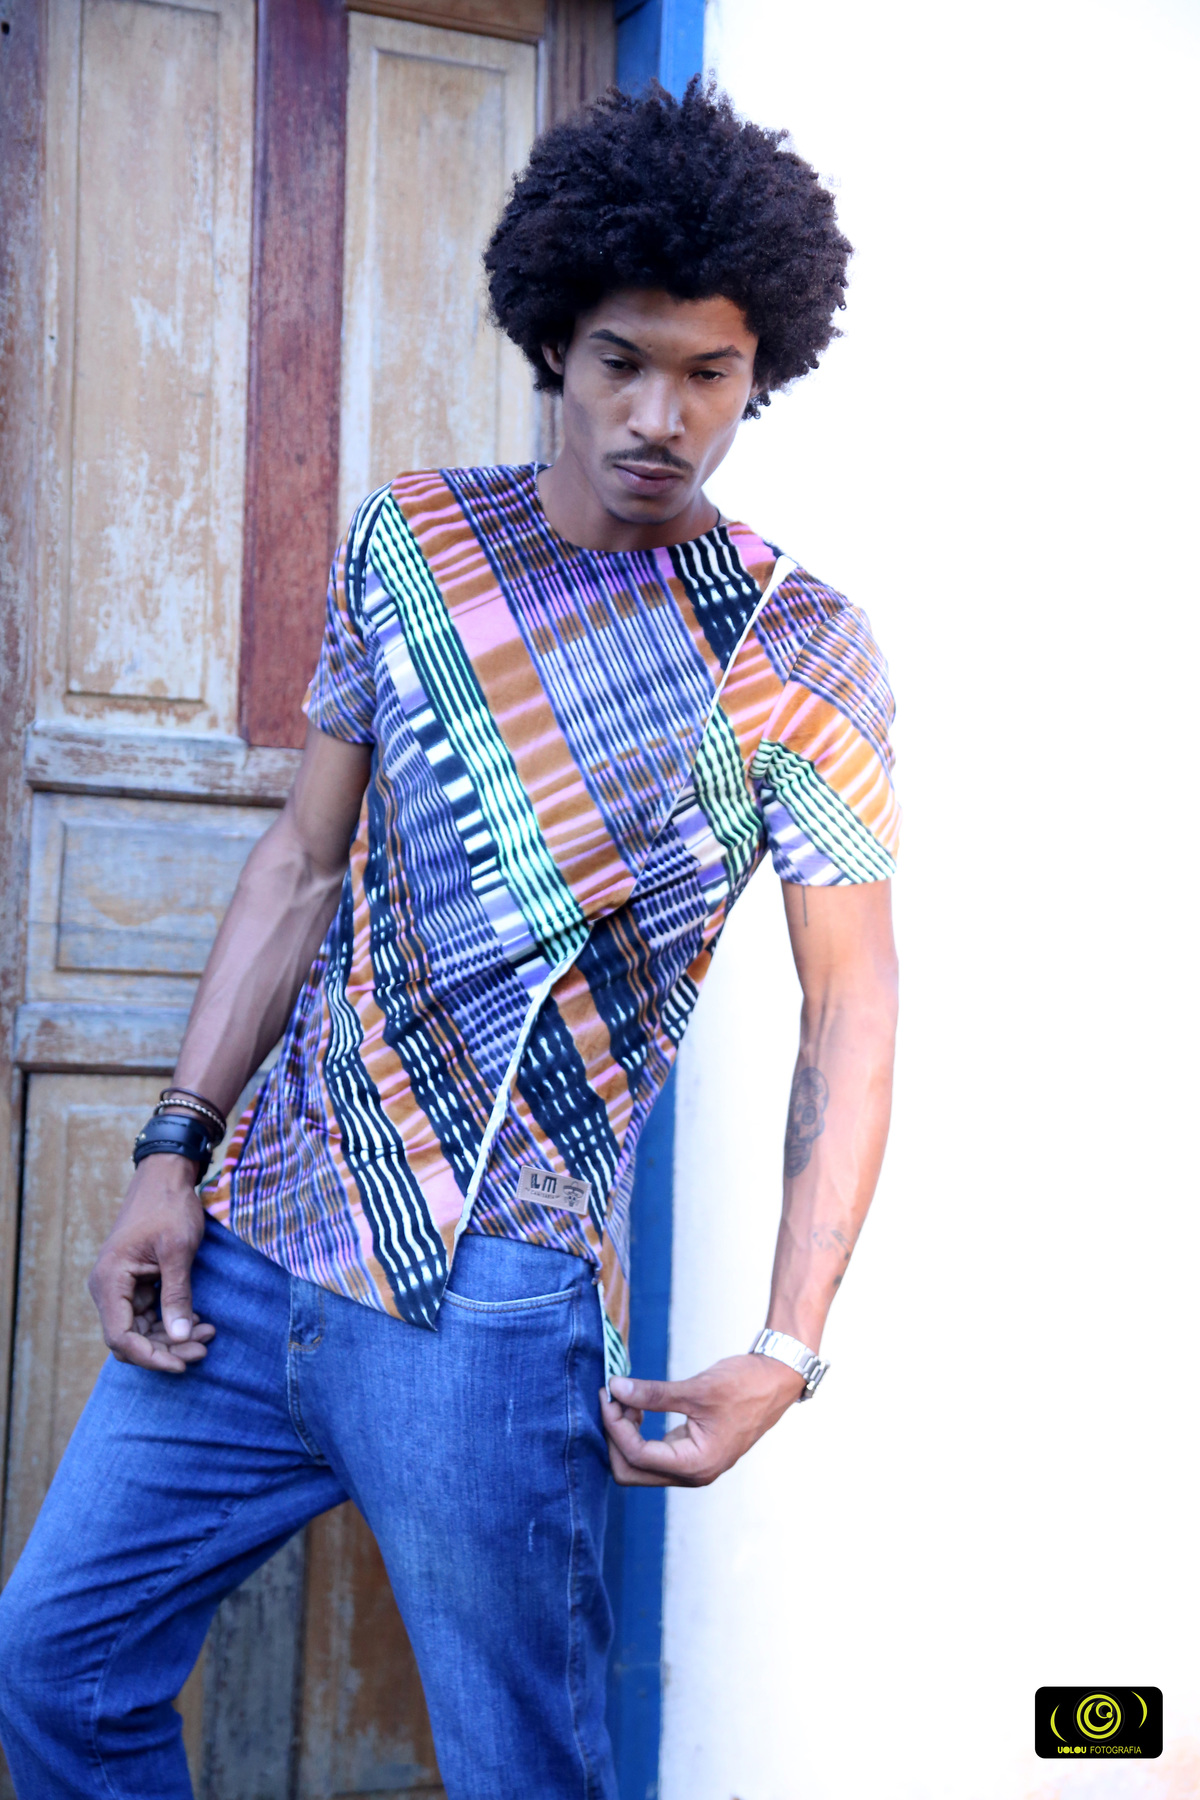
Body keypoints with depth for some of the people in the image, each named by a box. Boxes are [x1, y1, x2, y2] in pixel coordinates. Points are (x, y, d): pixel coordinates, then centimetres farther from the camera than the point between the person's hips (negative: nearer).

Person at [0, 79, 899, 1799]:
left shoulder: (798, 653, -6)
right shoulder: (406, 540, 6)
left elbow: (851, 1011, -5)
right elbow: (305, 862, 11)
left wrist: (787, 1353, -12)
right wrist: (174, 1149, 6)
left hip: (489, 1306, -4)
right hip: (251, 1249, 5)